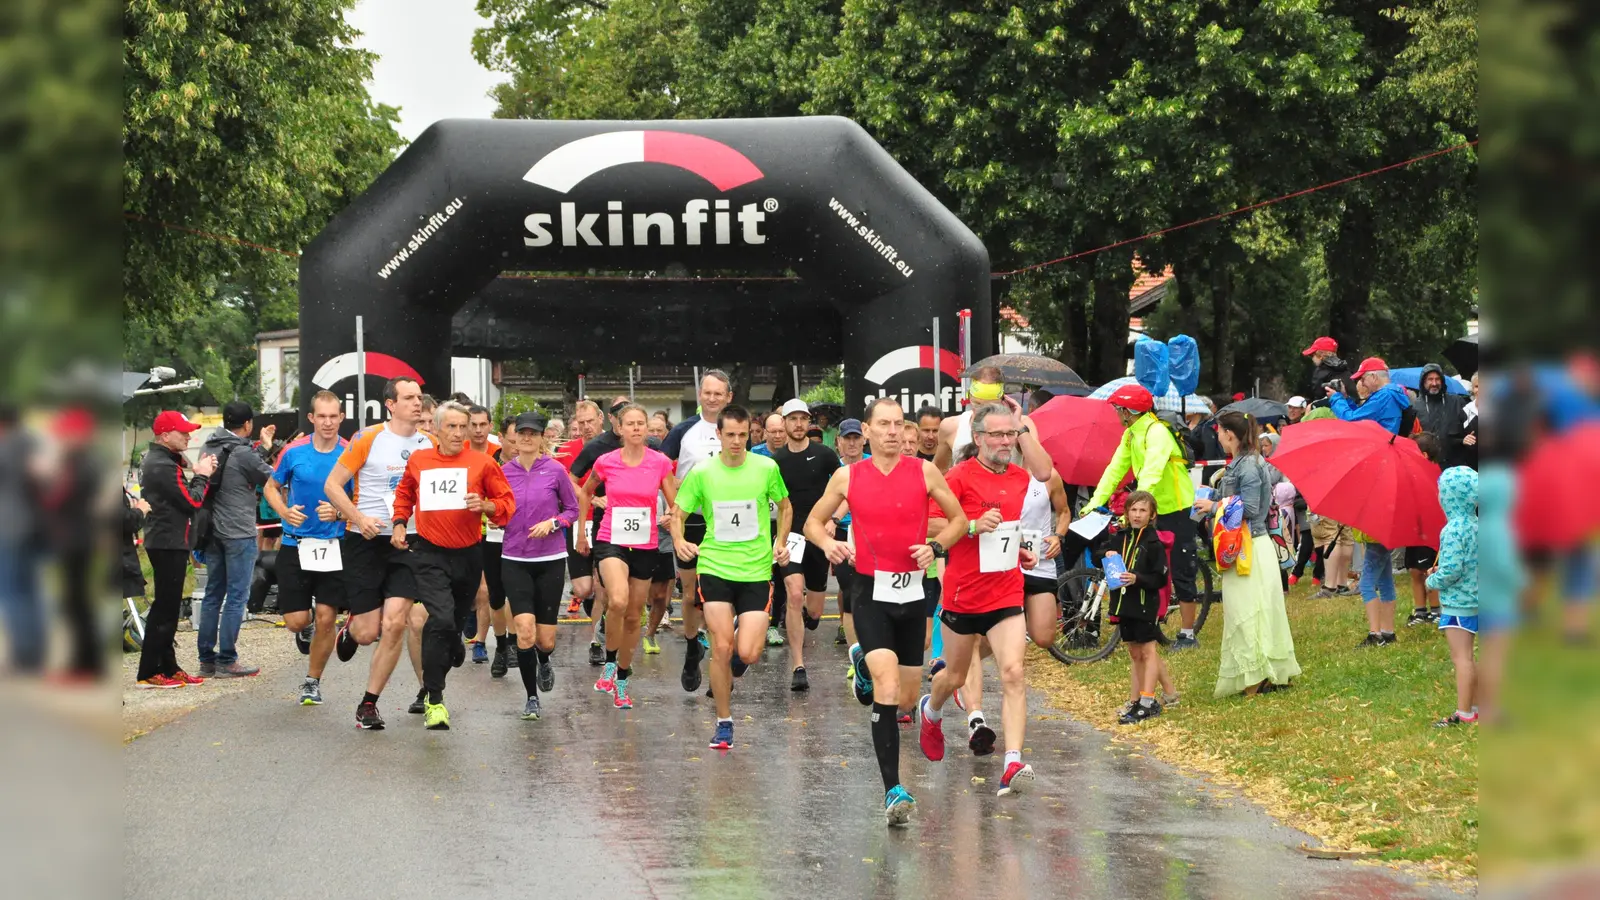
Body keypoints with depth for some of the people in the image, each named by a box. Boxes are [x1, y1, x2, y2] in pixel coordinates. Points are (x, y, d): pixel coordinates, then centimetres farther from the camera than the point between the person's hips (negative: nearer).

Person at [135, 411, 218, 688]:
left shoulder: (154, 460, 15)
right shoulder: (164, 467, -19)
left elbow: (181, 496, 14)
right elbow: (192, 502, -18)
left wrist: (197, 473, 0)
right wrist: (201, 476, -4)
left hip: (162, 541, 11)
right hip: (169, 543, -11)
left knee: (167, 608, 14)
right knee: (165, 608, -8)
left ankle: (168, 667, 19)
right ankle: (149, 673, -6)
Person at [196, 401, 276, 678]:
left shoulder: (209, 448, 7)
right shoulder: (243, 454, -16)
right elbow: (273, 480, -5)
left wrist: (262, 448, 16)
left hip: (212, 531, 8)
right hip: (239, 533, -8)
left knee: (213, 594, 12)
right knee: (236, 597, -3)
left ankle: (207, 659, 13)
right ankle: (226, 661, -3)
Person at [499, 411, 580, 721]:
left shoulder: (555, 470, -4)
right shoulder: (504, 471, 1)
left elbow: (573, 509, 5)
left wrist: (552, 523, -12)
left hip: (550, 560, 0)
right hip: (514, 561, 0)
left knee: (546, 640, 2)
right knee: (525, 631, -15)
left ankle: (544, 662, 40)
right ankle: (531, 698, 2)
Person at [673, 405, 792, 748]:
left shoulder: (766, 468, -2)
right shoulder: (702, 473, -2)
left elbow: (785, 507, 15)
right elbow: (678, 514, 6)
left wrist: (780, 542, 1)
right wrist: (679, 541, -14)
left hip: (756, 569, 0)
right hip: (715, 567, 0)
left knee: (748, 655, -10)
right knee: (721, 648, -7)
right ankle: (724, 722, 10)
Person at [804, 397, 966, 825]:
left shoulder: (925, 471, 1)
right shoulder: (847, 477, 1)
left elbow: (958, 518, 10)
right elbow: (813, 521, 14)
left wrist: (936, 546, -9)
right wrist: (827, 543, -8)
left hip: (912, 592, 3)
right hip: (872, 593, -2)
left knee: (909, 687, 14)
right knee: (887, 689, -17)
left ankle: (865, 660, 50)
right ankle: (893, 790, -16)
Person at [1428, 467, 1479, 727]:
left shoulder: (1454, 530, -20)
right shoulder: (1475, 525, 8)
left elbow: (1452, 569, -24)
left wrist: (1432, 581, -6)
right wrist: (1440, 572, 15)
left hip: (1457, 602, -9)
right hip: (1474, 599, 9)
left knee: (1461, 657, -5)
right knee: (1464, 658, 18)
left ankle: (1464, 713, -4)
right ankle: (1475, 705, 24)